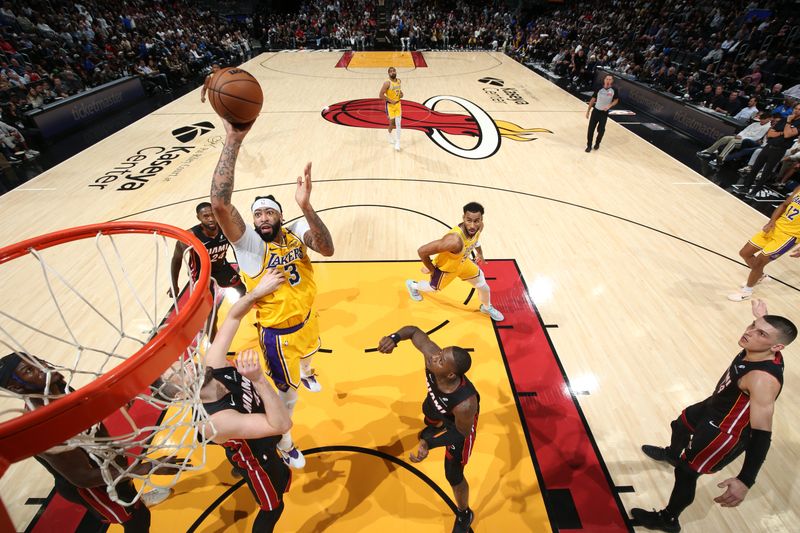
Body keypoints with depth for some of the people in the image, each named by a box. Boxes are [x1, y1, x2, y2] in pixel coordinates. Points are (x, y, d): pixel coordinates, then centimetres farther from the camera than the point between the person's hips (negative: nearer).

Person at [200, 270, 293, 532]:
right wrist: (258, 380, -58)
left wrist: (257, 292, -32)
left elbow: (232, 317, -19)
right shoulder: (215, 421, -43)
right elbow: (282, 424, -45)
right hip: (256, 459, -5)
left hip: (265, 441, 6)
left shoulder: (213, 365, -27)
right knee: (273, 507, 25)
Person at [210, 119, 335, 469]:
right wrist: (233, 141, -47)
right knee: (287, 393, 13)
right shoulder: (249, 243, -23)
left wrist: (306, 207, -47)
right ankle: (284, 443, 42)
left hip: (305, 319, 5)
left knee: (308, 353, 37)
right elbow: (220, 204, -41)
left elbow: (327, 249, -33)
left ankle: (306, 373, 75)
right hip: (277, 333, -4)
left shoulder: (295, 232, -12)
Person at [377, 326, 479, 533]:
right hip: (438, 408, 6)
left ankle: (464, 515, 45)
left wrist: (428, 443, -38)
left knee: (453, 475, 11)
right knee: (430, 417, 39)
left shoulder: (465, 403, -48)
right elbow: (415, 331, -24)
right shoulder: (432, 354, -40)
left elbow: (461, 434, -27)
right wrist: (394, 337, -43)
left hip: (459, 423, -5)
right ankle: (433, 426, 81)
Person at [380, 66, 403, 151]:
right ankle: (390, 136, 38)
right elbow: (381, 95, -18)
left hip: (398, 104, 5)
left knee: (398, 123, -4)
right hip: (390, 105, -5)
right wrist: (391, 101, -19)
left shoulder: (399, 81, 5)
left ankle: (397, 143, 0)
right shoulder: (387, 83, -16)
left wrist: (401, 94, 1)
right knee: (392, 123, 7)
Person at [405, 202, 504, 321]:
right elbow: (422, 251, -41)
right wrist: (431, 269, -23)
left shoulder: (479, 227, -24)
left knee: (484, 286, 18)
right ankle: (412, 285, 59)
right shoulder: (455, 240, -48)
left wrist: (479, 253, 15)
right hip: (446, 268, -6)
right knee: (434, 288, 25)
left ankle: (487, 308, 52)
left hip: (463, 262, 6)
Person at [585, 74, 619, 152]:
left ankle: (597, 143, 30)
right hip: (596, 111, 0)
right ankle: (589, 145, 9)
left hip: (605, 112, 0)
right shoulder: (599, 89, -10)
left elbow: (616, 100, 2)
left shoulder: (614, 90, -9)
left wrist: (609, 106, -17)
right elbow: (593, 99, 0)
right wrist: (588, 110, 0)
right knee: (591, 129, -3)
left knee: (601, 130, 7)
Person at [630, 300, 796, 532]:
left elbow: (762, 434, -41)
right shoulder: (757, 350, -18)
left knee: (686, 473, 9)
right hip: (715, 407, 9)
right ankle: (672, 454, 70)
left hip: (726, 433, -8)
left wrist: (745, 480, -44)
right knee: (680, 425, 34)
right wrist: (762, 317, 20)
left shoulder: (763, 380, -41)